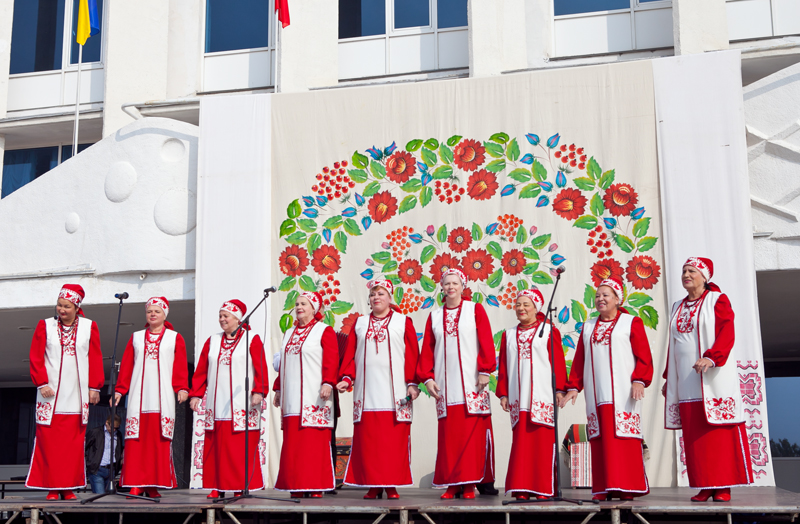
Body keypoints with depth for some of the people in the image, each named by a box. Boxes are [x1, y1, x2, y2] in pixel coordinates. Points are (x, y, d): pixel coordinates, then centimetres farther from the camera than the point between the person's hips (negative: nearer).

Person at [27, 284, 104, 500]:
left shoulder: (89, 327, 7)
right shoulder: (45, 326, 7)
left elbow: (95, 359, 7)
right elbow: (36, 357, 4)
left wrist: (94, 387, 1)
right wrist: (42, 383, -6)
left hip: (77, 396, 0)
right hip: (50, 394, 0)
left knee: (74, 443, 0)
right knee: (49, 441, -4)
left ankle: (69, 487, 7)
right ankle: (52, 487, 3)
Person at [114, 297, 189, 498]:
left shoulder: (175, 338, 11)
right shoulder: (136, 338, 17)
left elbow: (181, 366, 3)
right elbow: (126, 365, 14)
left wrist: (182, 388, -10)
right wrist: (120, 389, 6)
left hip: (162, 397, -2)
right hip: (139, 396, 2)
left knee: (160, 442, -5)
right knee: (136, 441, -5)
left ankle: (154, 485, 0)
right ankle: (135, 485, -1)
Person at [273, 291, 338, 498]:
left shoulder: (324, 331, 1)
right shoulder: (289, 333, 21)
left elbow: (331, 360, -9)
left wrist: (328, 382, -21)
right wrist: (278, 388, 20)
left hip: (313, 397, -6)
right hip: (291, 399, 6)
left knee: (315, 441, -7)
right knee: (292, 443, 4)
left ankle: (316, 486, -2)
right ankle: (296, 487, 9)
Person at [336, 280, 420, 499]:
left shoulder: (403, 322, 9)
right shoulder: (359, 323, 17)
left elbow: (412, 355, 3)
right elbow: (350, 355, 12)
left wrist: (412, 383, -6)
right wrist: (346, 378, -3)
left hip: (394, 393, -2)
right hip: (367, 392, 2)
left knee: (394, 439, -4)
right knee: (367, 439, -1)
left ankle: (392, 485, 2)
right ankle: (373, 485, 5)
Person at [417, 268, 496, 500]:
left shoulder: (475, 310, 7)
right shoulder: (434, 316, 15)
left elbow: (486, 342, 0)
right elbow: (427, 349, 12)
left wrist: (485, 370, -9)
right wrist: (427, 377, 2)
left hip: (471, 383, -2)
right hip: (445, 386, 2)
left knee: (471, 433, -5)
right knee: (448, 435, -1)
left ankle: (470, 483, 0)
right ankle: (452, 484, 5)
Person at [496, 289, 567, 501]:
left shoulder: (549, 331, 5)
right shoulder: (508, 336, 16)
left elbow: (558, 362, 0)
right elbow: (503, 367, 14)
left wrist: (559, 389, -7)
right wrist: (503, 393, 8)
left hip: (542, 396, -3)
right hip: (518, 399, 3)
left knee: (543, 443, -4)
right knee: (521, 444, 0)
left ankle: (544, 488, 3)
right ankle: (522, 488, 3)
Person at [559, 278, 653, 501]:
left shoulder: (631, 322, 6)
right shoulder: (588, 327, 19)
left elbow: (643, 356, -2)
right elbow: (579, 359, 17)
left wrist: (639, 380, -14)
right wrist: (573, 386, 10)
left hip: (622, 392, -4)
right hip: (596, 394, 4)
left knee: (623, 437, -7)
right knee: (600, 438, 1)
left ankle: (627, 487, -1)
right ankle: (604, 489, 5)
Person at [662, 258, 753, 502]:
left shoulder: (717, 300, 1)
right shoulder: (678, 308, 18)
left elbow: (727, 334, -11)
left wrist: (712, 357, -27)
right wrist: (669, 377, 17)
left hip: (714, 380, -5)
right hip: (687, 382, 5)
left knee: (719, 432, -5)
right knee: (694, 436, 2)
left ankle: (723, 486, 0)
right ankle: (704, 486, 6)